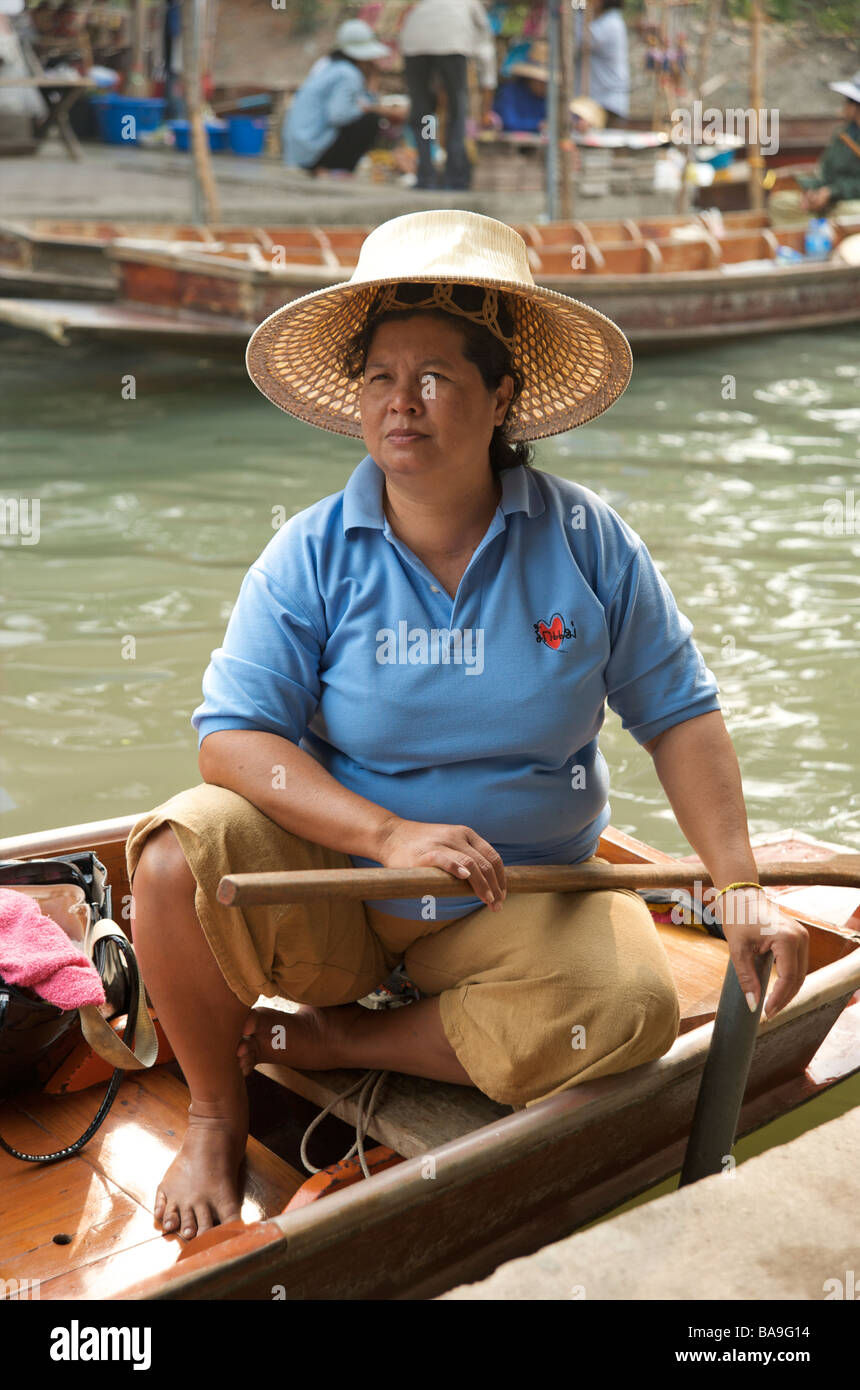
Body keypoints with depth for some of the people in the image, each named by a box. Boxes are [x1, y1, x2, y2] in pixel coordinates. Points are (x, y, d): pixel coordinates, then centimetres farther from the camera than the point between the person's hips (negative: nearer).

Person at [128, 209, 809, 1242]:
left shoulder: (587, 543, -6)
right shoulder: (313, 557, -8)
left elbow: (679, 714, 0)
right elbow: (233, 735, -15)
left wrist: (739, 887, -10)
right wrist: (390, 831, -28)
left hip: (527, 899, 1)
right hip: (329, 886, 0)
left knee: (631, 1009, -27)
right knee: (179, 850, -27)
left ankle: (338, 1041, -6)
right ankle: (217, 1117, -1)